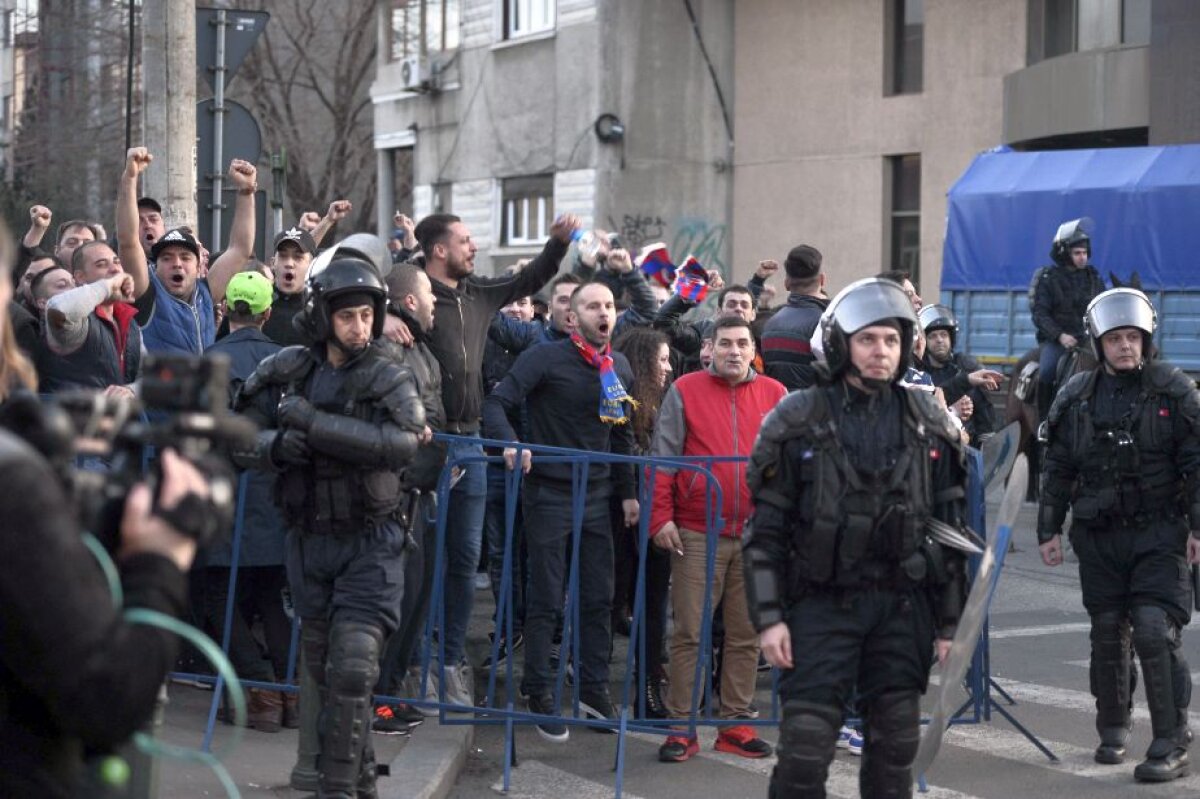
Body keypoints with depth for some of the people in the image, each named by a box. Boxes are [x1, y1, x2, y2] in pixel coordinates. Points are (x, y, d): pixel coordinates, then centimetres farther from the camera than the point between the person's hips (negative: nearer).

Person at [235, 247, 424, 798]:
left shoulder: (390, 380, -9)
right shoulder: (287, 371, 1)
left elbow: (400, 443, -27)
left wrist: (310, 423, -29)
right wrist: (275, 445, -22)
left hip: (369, 545, -4)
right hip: (308, 541, 4)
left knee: (352, 668, -13)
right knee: (322, 667, 12)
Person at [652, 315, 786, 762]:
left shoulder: (775, 395, 8)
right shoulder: (686, 391, 2)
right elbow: (663, 458, 1)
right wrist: (661, 518, -6)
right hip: (697, 534, -2)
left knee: (746, 633, 5)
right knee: (689, 632, -1)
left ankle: (735, 725, 14)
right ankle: (681, 727, 4)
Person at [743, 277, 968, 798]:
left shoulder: (929, 425, 7)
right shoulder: (798, 421, -1)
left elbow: (949, 526, 10)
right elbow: (765, 529, -1)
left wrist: (949, 621, 7)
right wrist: (769, 617, -8)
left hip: (902, 607, 3)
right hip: (822, 604, -3)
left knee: (895, 747, 8)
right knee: (805, 745, -8)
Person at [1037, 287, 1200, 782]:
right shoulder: (1076, 397, 6)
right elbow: (1057, 469, 11)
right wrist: (1049, 530, 8)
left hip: (1158, 532, -3)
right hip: (1098, 536, 3)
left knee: (1155, 631, -13)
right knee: (1108, 634, 10)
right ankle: (1113, 730, 27)